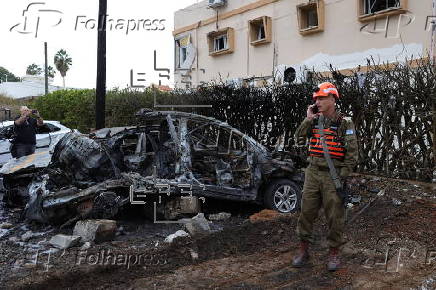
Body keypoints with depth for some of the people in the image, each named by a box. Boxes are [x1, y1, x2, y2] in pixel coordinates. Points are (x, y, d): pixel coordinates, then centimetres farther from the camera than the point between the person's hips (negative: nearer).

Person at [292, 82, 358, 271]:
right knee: (306, 212, 7)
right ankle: (303, 250, 19)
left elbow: (352, 152, -7)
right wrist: (308, 119, -5)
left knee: (335, 216, 4)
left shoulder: (345, 123, -4)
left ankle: (334, 253, 18)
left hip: (333, 174, -4)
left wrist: (343, 176, -12)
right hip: (313, 172, 4)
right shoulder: (314, 121, 10)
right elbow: (299, 140, 2)